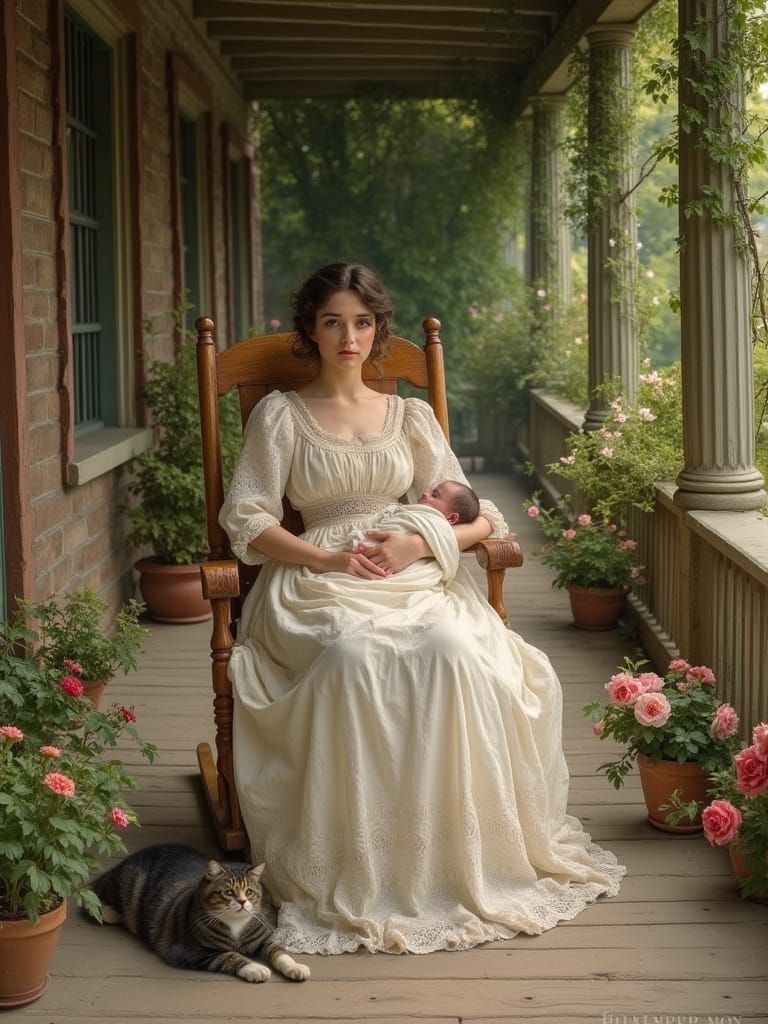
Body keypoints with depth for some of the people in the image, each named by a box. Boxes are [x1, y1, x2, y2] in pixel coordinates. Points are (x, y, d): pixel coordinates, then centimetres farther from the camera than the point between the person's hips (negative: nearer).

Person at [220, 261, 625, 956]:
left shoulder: (411, 416, 19)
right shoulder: (281, 415, 13)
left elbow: (476, 518, 14)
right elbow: (248, 522, 4)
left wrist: (418, 543, -7)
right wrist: (327, 558, -12)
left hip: (417, 579, 2)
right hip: (320, 585, -2)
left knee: (454, 653, -33)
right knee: (352, 659, -37)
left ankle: (466, 860, -24)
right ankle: (354, 880, -30)